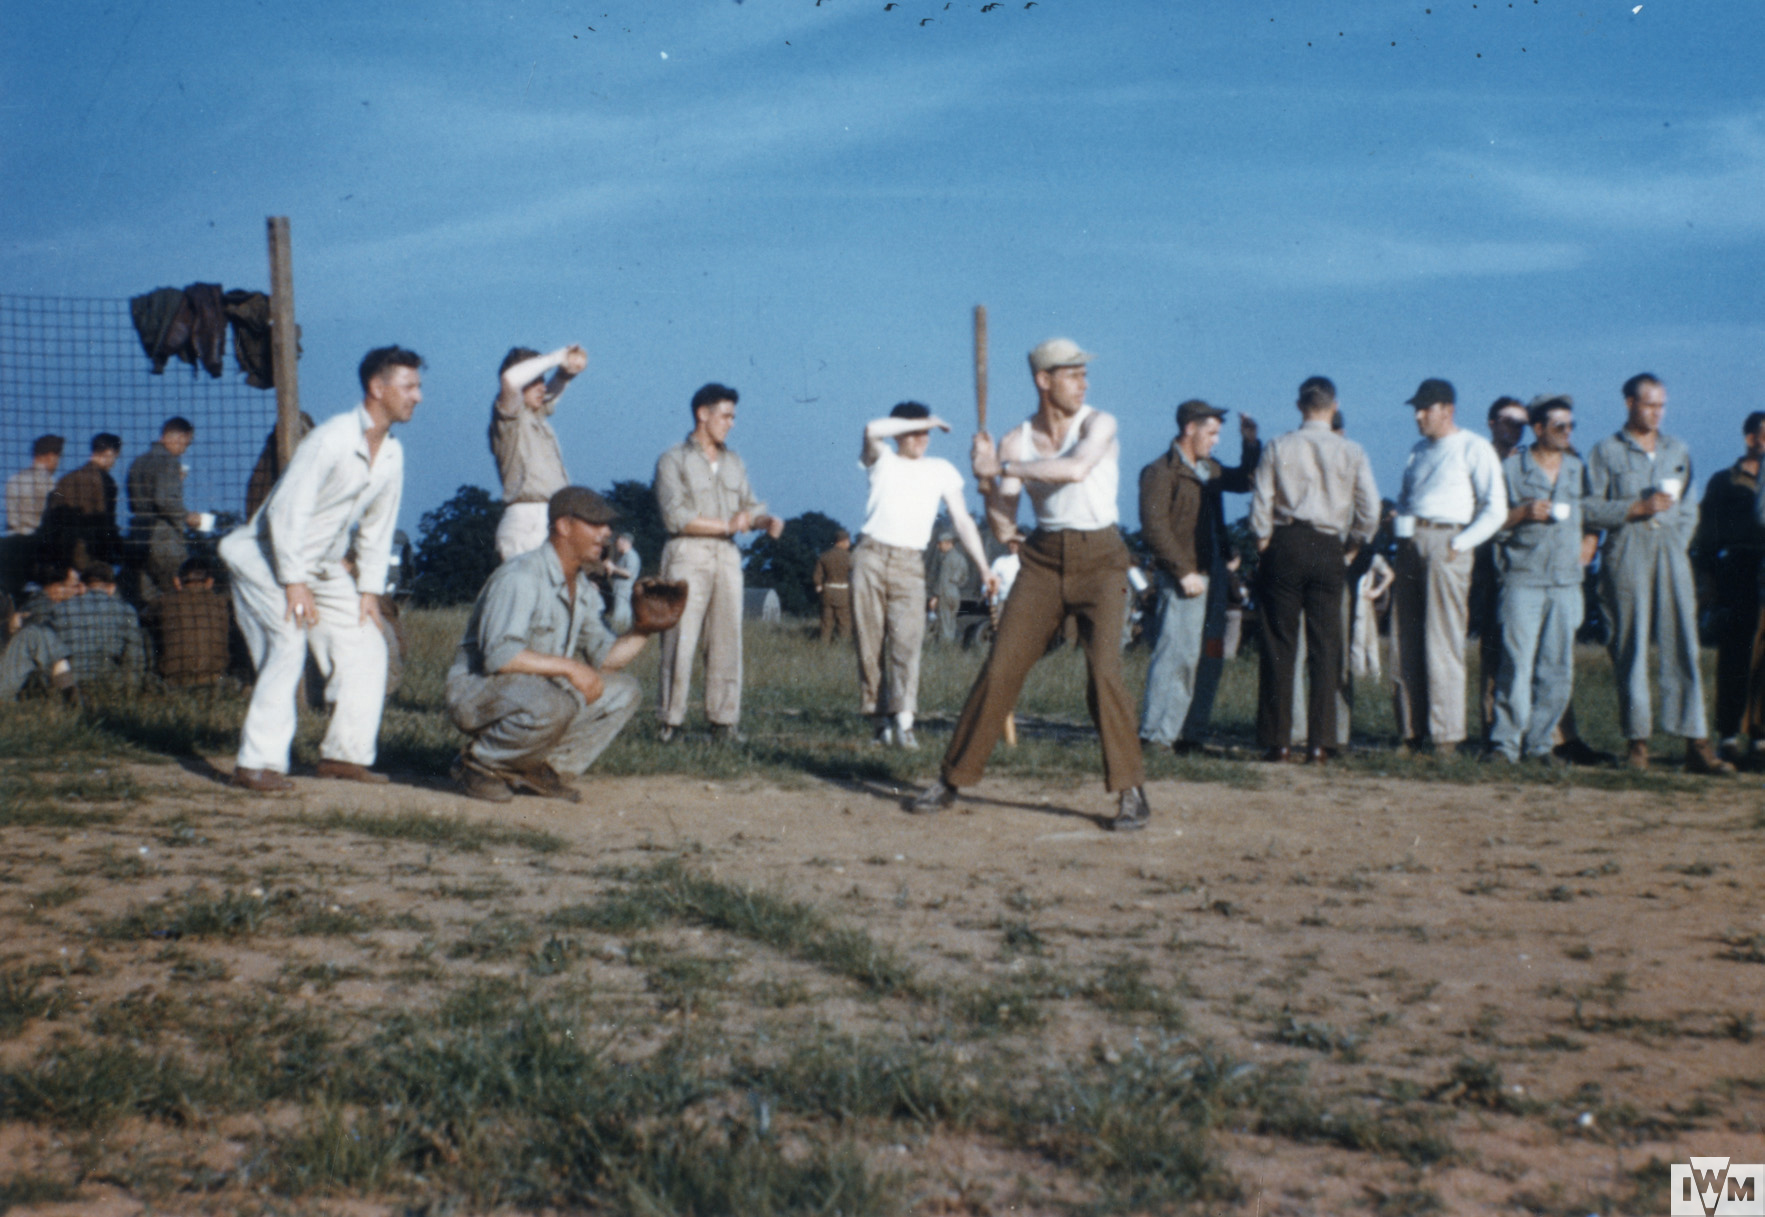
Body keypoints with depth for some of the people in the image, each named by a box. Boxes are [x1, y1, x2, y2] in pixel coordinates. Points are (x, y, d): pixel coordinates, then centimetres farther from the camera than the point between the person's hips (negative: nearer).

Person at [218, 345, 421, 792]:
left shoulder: (392, 455, 2)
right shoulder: (332, 438, -23)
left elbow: (377, 528, 11)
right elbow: (287, 510, -25)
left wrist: (370, 590, 4)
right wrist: (294, 583, -25)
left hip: (324, 566, 8)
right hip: (268, 555, -8)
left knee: (366, 647, 0)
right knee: (288, 644, -23)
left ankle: (344, 754, 10)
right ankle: (256, 764, -22)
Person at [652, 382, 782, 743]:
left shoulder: (733, 463, 20)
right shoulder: (673, 460, 1)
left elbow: (750, 506, 17)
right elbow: (676, 517, -9)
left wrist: (767, 520, -6)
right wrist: (727, 525, -9)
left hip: (727, 555, 5)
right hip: (688, 554, -5)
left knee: (727, 639, 2)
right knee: (680, 639, -8)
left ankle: (724, 719, 5)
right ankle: (670, 720, -4)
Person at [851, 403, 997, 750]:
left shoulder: (941, 470, 14)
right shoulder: (882, 460, 12)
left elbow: (963, 520, 9)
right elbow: (872, 430, -11)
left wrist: (984, 566, 0)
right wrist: (922, 422, -5)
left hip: (910, 564, 0)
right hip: (871, 555, 0)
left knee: (907, 639, -17)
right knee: (869, 643, -2)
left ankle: (903, 718, -30)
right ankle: (881, 718, 4)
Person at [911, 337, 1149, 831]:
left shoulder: (1099, 424, -6)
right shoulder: (1016, 442, 2)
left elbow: (1075, 468, -29)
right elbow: (1003, 528, 0)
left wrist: (1004, 468, -21)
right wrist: (987, 481, -18)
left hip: (1099, 560, -3)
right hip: (1043, 561, 3)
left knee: (1104, 673, -16)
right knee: (1000, 668, -1)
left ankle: (1131, 792, -6)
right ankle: (952, 779, 10)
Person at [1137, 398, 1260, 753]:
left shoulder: (1209, 469, 18)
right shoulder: (1161, 471, -7)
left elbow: (1244, 481, 31)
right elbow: (1154, 526, -14)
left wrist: (1250, 441, 17)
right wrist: (1184, 572, -18)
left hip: (1213, 574, 9)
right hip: (1184, 577, -9)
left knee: (1208, 657, 9)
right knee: (1179, 652, -12)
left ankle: (1191, 733, 15)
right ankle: (1155, 734, -8)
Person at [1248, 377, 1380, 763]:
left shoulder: (1279, 446, 0)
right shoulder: (1350, 451, 1)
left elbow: (1261, 502, -2)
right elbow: (1370, 509, 0)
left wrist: (1264, 545, 8)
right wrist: (1351, 549, 12)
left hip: (1285, 544, 0)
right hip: (1329, 550, 0)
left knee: (1279, 647, 3)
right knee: (1324, 648, 4)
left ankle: (1277, 741, 4)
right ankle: (1319, 743, 2)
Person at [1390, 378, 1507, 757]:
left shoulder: (1473, 448, 0)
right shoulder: (1418, 451, 21)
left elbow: (1496, 509, -6)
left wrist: (1459, 544, -12)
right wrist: (1402, 534, 10)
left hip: (1445, 545, -7)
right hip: (1411, 545, 7)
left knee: (1441, 644, -10)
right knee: (1404, 643, 3)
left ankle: (1446, 736, -8)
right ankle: (1410, 733, 6)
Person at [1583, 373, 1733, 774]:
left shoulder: (1679, 451, 18)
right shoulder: (1607, 451, 6)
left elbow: (1689, 508, 20)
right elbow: (1591, 509, -1)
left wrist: (1679, 541, 4)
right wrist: (1638, 508, -10)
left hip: (1671, 553, 3)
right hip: (1626, 556, -3)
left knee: (1683, 646, -4)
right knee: (1631, 649, -3)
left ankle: (1696, 744, -6)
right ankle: (1638, 742, 2)